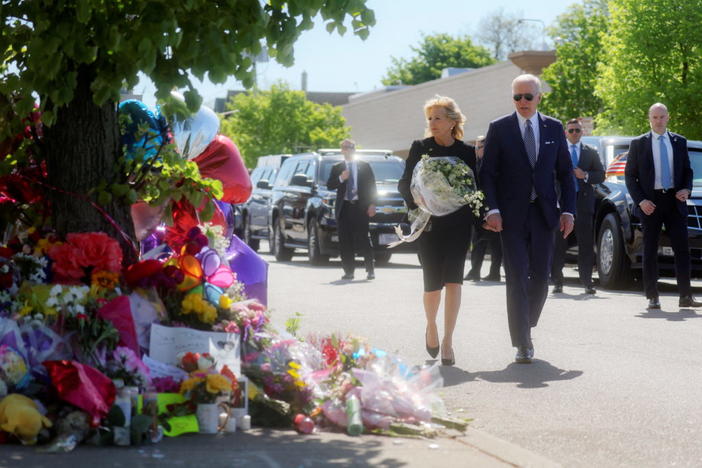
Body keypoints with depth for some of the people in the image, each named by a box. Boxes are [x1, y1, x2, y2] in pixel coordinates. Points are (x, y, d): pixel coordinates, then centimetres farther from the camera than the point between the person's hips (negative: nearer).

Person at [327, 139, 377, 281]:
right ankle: (349, 271, 3)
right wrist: (340, 178, -12)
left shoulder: (364, 166, 9)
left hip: (360, 207, -2)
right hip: (344, 208, 2)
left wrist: (372, 204, -3)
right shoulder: (337, 168, 13)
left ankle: (370, 270, -1)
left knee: (363, 239, -6)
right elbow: (329, 186, 6)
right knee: (345, 241, -1)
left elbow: (371, 186, 7)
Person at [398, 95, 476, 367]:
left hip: (458, 224, 0)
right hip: (429, 224, 0)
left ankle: (447, 341, -5)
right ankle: (431, 326, 31)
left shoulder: (466, 152, 5)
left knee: (453, 280, -10)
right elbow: (404, 184, 3)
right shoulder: (420, 148, 4)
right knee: (433, 283, 1)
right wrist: (416, 199, -17)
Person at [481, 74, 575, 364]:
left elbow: (565, 173, 10)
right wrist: (493, 210, -12)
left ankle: (526, 327, 27)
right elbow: (487, 173, -1)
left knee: (540, 277, 6)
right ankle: (522, 343, -4)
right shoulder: (499, 129, 1)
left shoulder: (554, 128, 8)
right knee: (517, 278, -6)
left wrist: (568, 210, 0)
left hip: (543, 213, 3)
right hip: (511, 215, -3)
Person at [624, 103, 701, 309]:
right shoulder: (638, 144, 4)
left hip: (675, 201, 2)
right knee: (650, 252, 1)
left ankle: (685, 296, -2)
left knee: (682, 249, -3)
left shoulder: (679, 142, 11)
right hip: (650, 203, -2)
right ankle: (652, 297, 4)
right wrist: (640, 200, -8)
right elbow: (629, 175, 3)